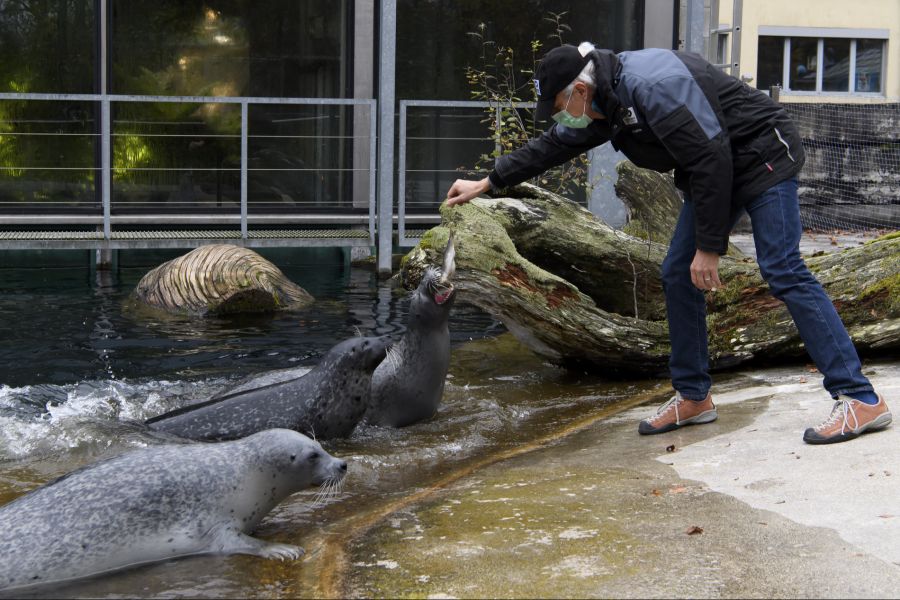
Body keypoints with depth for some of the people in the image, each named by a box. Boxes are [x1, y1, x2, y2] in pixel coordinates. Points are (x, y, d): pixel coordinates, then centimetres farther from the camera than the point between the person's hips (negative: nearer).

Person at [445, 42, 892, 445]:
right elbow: (552, 146, 18)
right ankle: (693, 398, 16)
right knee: (677, 275, 6)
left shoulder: (652, 85, -28)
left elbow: (711, 160, -28)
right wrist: (487, 183, 23)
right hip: (713, 172, 10)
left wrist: (708, 246, -23)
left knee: (783, 272, -18)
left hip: (762, 158, -10)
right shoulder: (605, 102, 2)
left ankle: (861, 400, -18)